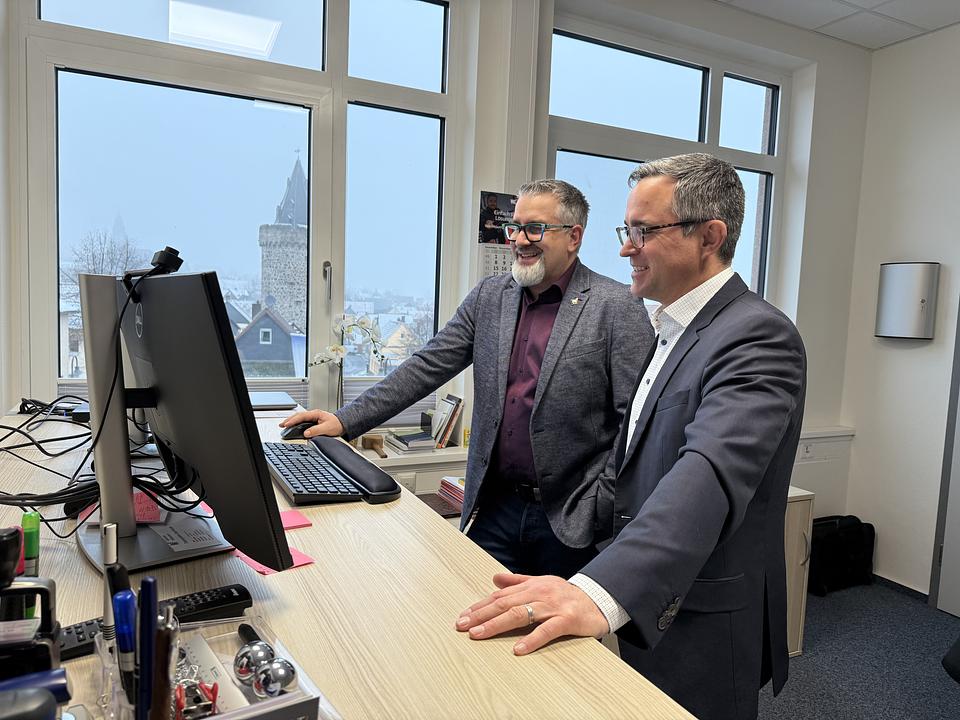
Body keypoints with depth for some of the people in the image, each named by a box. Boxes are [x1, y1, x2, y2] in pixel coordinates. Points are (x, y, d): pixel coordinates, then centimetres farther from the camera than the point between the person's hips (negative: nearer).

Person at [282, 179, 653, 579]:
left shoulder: (618, 308, -9)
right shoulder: (489, 295, 7)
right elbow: (427, 367, 6)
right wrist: (345, 420, -1)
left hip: (570, 521, -4)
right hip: (494, 508, 4)